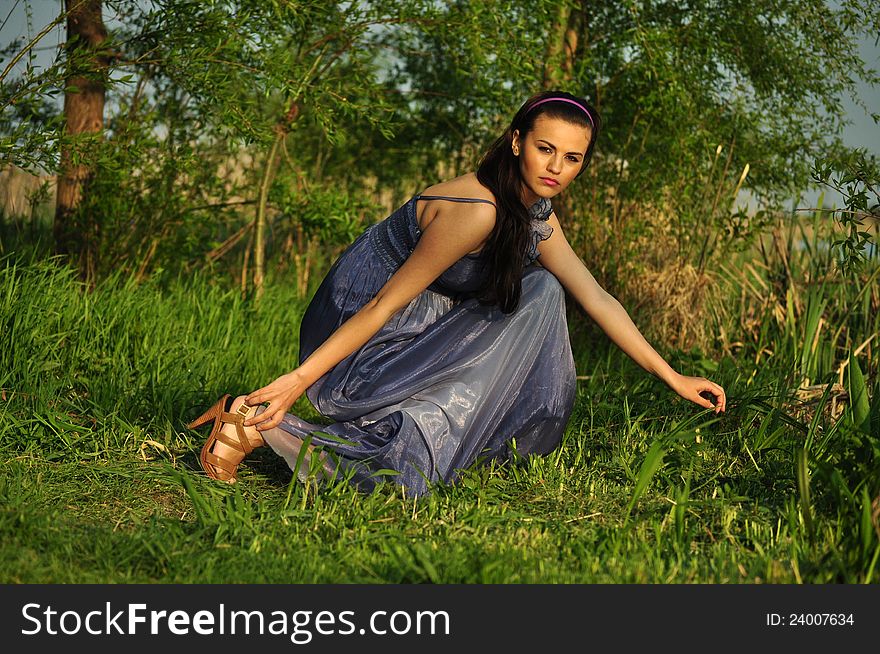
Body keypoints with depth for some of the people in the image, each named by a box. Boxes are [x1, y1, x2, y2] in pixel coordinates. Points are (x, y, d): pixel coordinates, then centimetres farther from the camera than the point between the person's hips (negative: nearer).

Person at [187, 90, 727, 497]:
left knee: (540, 294, 5)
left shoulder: (538, 219, 4)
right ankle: (258, 424, -6)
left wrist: (674, 378, 10)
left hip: (422, 323, 9)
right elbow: (386, 303, -25)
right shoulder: (477, 211, -25)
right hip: (360, 329, -9)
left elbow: (598, 300, 10)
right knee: (408, 464, -19)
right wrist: (297, 380, -22)